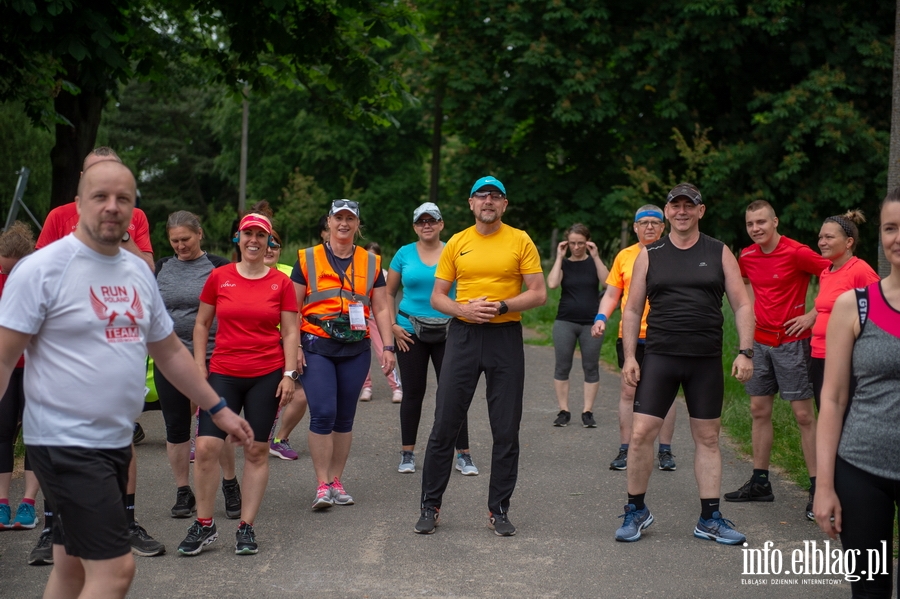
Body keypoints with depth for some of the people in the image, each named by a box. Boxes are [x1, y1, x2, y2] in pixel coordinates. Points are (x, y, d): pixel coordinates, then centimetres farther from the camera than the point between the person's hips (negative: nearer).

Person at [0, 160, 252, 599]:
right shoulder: (42, 269, -11)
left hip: (117, 443, 7)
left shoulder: (138, 271, 11)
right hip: (65, 444, -7)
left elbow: (170, 351, 21)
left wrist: (218, 409, 21)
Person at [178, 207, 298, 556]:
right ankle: (204, 525, 6)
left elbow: (290, 332, 5)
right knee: (206, 447, -9)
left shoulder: (280, 282, 3)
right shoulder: (219, 277, 4)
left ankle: (246, 527, 14)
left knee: (257, 451, 3)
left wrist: (289, 374, -3)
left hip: (266, 376, 0)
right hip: (223, 373, 0)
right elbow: (201, 324, 11)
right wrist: (199, 366, 4)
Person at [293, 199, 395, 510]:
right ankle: (322, 485, -5)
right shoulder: (308, 259, 5)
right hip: (317, 347, -3)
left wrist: (387, 347, 4)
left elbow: (381, 309, 12)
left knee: (345, 417, 6)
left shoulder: (371, 263, 12)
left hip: (356, 349, 3)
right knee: (322, 414, -12)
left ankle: (336, 481, 16)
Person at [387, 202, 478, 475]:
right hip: (411, 332, 1)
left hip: (448, 332, -1)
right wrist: (392, 325, -1)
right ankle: (407, 453, 17)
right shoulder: (404, 254, 3)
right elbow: (389, 293, 9)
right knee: (413, 392, 6)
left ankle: (463, 455, 6)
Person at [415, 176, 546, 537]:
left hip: (506, 338, -1)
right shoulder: (456, 243, 7)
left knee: (506, 430, 3)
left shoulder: (520, 241, 2)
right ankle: (430, 506, 12)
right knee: (444, 425, 1)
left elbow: (539, 294, -2)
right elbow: (437, 297, 8)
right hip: (463, 335, 1)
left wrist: (500, 306, -15)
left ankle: (499, 510, 15)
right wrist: (463, 310, -12)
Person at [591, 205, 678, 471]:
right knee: (628, 392, 2)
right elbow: (612, 293, 12)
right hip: (630, 336, 2)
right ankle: (625, 450, 10)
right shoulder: (624, 256, 8)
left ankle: (665, 451, 13)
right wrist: (601, 318, -4)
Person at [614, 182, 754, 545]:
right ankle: (636, 511, 10)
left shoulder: (719, 253, 5)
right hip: (659, 357, -1)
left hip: (707, 361, 1)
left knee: (707, 437, 8)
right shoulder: (649, 255, 6)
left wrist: (745, 352, -7)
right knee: (641, 433, -7)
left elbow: (742, 305, 4)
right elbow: (632, 310, 7)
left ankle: (710, 518, 17)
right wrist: (630, 357, -2)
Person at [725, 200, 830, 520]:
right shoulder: (747, 257, 6)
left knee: (803, 413, -5)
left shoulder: (797, 253, -14)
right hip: (760, 340, 7)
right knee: (759, 410, 10)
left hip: (791, 341, -7)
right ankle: (760, 483, 20)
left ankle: (817, 489, -1)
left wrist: (813, 315, -17)